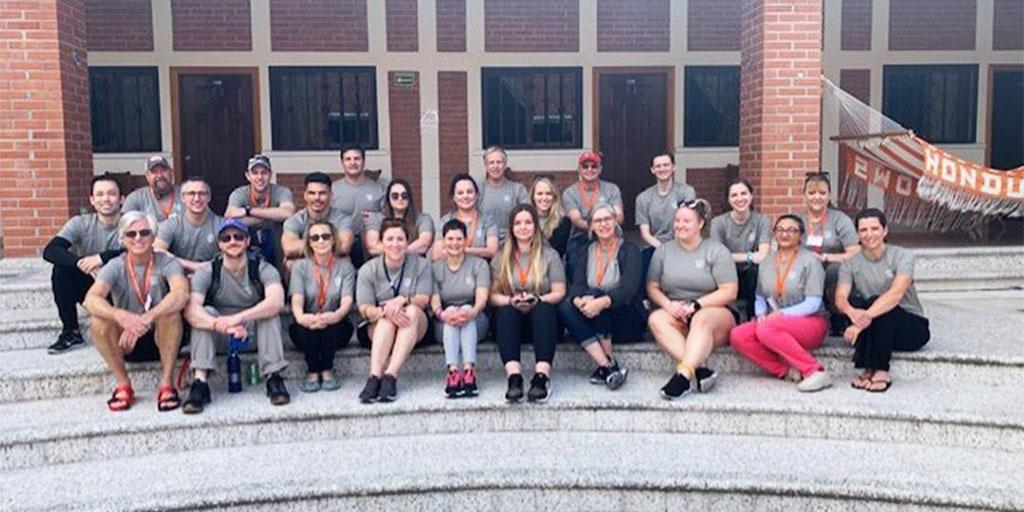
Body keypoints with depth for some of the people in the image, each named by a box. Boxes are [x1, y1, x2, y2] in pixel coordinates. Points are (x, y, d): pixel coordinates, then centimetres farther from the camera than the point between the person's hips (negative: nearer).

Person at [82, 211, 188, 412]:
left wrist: (147, 319, -45)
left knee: (170, 311, -31)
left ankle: (166, 384, -19)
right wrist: (121, 316, -44)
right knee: (99, 320, -25)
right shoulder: (115, 267, -5)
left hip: (161, 339, -2)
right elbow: (91, 299, -23)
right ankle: (123, 385, -10)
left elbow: (181, 293, -31)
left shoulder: (166, 263, -10)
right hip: (126, 343, 2)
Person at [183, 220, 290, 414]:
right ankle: (200, 382, -31)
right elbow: (190, 309, -26)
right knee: (205, 313, -26)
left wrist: (239, 318, -43)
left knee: (269, 311, -28)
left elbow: (277, 301, -30)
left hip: (255, 332, -1)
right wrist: (222, 325, -45)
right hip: (221, 337, 1)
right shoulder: (207, 272, -8)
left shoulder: (262, 268, -10)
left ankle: (273, 377, -28)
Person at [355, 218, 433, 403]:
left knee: (412, 311, -32)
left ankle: (391, 375, -41)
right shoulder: (368, 270, -3)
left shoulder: (420, 265, -2)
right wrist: (385, 310, -32)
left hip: (414, 328, 0)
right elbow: (365, 309, -10)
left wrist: (403, 300, -31)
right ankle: (375, 376, -44)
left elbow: (423, 300, -9)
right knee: (387, 318, -32)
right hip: (379, 328, 0)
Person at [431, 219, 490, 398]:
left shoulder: (479, 264, 5)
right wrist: (442, 314, -32)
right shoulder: (435, 268, 8)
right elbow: (434, 301, -7)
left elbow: (482, 297, -11)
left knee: (466, 310, -32)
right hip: (444, 328, 1)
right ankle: (453, 371, -48)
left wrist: (472, 312, -35)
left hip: (475, 323, -1)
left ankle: (469, 370, -47)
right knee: (451, 311, -31)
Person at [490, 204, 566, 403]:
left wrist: (537, 300, -18)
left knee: (544, 309, -34)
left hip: (542, 315, -1)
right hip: (511, 316, 1)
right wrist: (512, 301, -17)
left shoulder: (549, 255, 11)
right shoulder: (501, 258, 14)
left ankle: (541, 376, -47)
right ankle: (514, 376, -47)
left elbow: (559, 293, 1)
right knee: (506, 311, -32)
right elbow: (493, 295, 4)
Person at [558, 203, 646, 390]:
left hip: (628, 323, -4)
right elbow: (577, 285, -5)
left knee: (595, 294, -30)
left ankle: (607, 364, -25)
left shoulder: (629, 250, 1)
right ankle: (608, 368, -33)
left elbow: (629, 287, -17)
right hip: (593, 322, 4)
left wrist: (602, 302, -37)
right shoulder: (585, 253, 13)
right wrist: (580, 301, -31)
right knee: (565, 306, -25)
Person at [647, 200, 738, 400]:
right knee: (656, 319, -29)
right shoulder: (663, 251, 14)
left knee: (702, 319, -37)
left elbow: (729, 292, -6)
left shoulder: (716, 251, 3)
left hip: (716, 312, -3)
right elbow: (652, 287, 8)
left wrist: (695, 305, -16)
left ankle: (684, 374, -49)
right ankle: (699, 370, -40)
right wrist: (668, 304, -13)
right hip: (676, 314, 3)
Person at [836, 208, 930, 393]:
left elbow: (896, 294, -28)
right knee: (855, 302, -27)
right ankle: (869, 369, -25)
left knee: (877, 303, -32)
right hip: (875, 330, 3)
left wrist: (866, 317, -42)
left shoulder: (902, 256, -10)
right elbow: (840, 298, -16)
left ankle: (881, 371, -26)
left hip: (912, 327, -3)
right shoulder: (850, 263, 1)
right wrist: (852, 312, -41)